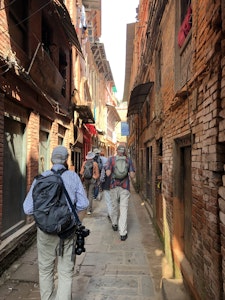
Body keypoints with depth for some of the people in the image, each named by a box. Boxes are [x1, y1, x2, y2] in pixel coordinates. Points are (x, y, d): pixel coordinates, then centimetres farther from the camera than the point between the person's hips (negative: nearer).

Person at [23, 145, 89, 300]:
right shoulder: (73, 176, -6)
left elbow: (28, 208, -8)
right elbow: (83, 204, -6)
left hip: (45, 230, 1)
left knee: (45, 270, 22)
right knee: (66, 272, 13)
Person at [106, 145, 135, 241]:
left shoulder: (111, 159, -2)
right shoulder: (128, 160, 0)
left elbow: (108, 173, -11)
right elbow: (132, 175, -3)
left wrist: (113, 171, 9)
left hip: (114, 187, 1)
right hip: (125, 187, -1)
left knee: (114, 206, 20)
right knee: (123, 209, 0)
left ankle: (114, 224, 38)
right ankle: (123, 233, -2)